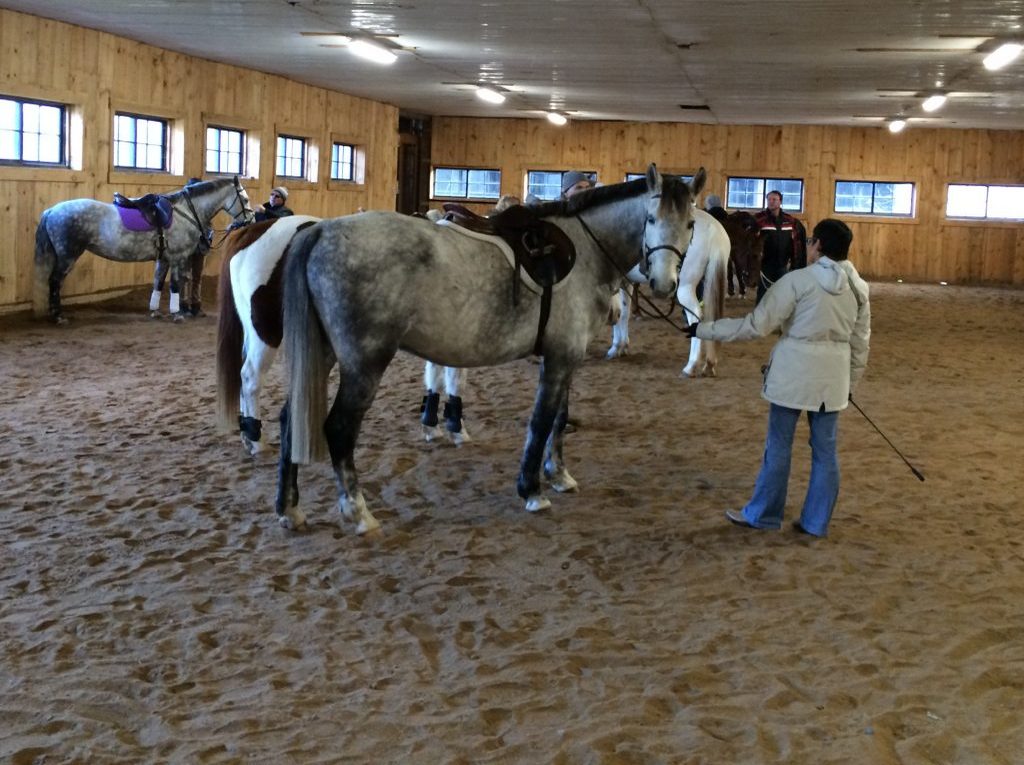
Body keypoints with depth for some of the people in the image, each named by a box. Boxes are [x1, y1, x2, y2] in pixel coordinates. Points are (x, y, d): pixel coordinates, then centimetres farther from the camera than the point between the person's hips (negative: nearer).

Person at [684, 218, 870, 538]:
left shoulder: (798, 280, -14)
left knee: (779, 446, 8)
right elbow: (860, 342, 9)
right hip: (833, 376, 5)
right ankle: (816, 521, 18)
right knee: (825, 450, 11)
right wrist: (851, 382, 22)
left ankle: (763, 514, 20)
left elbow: (756, 325, -14)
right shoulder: (858, 287, 3)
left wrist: (705, 329, -8)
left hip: (794, 372, -5)